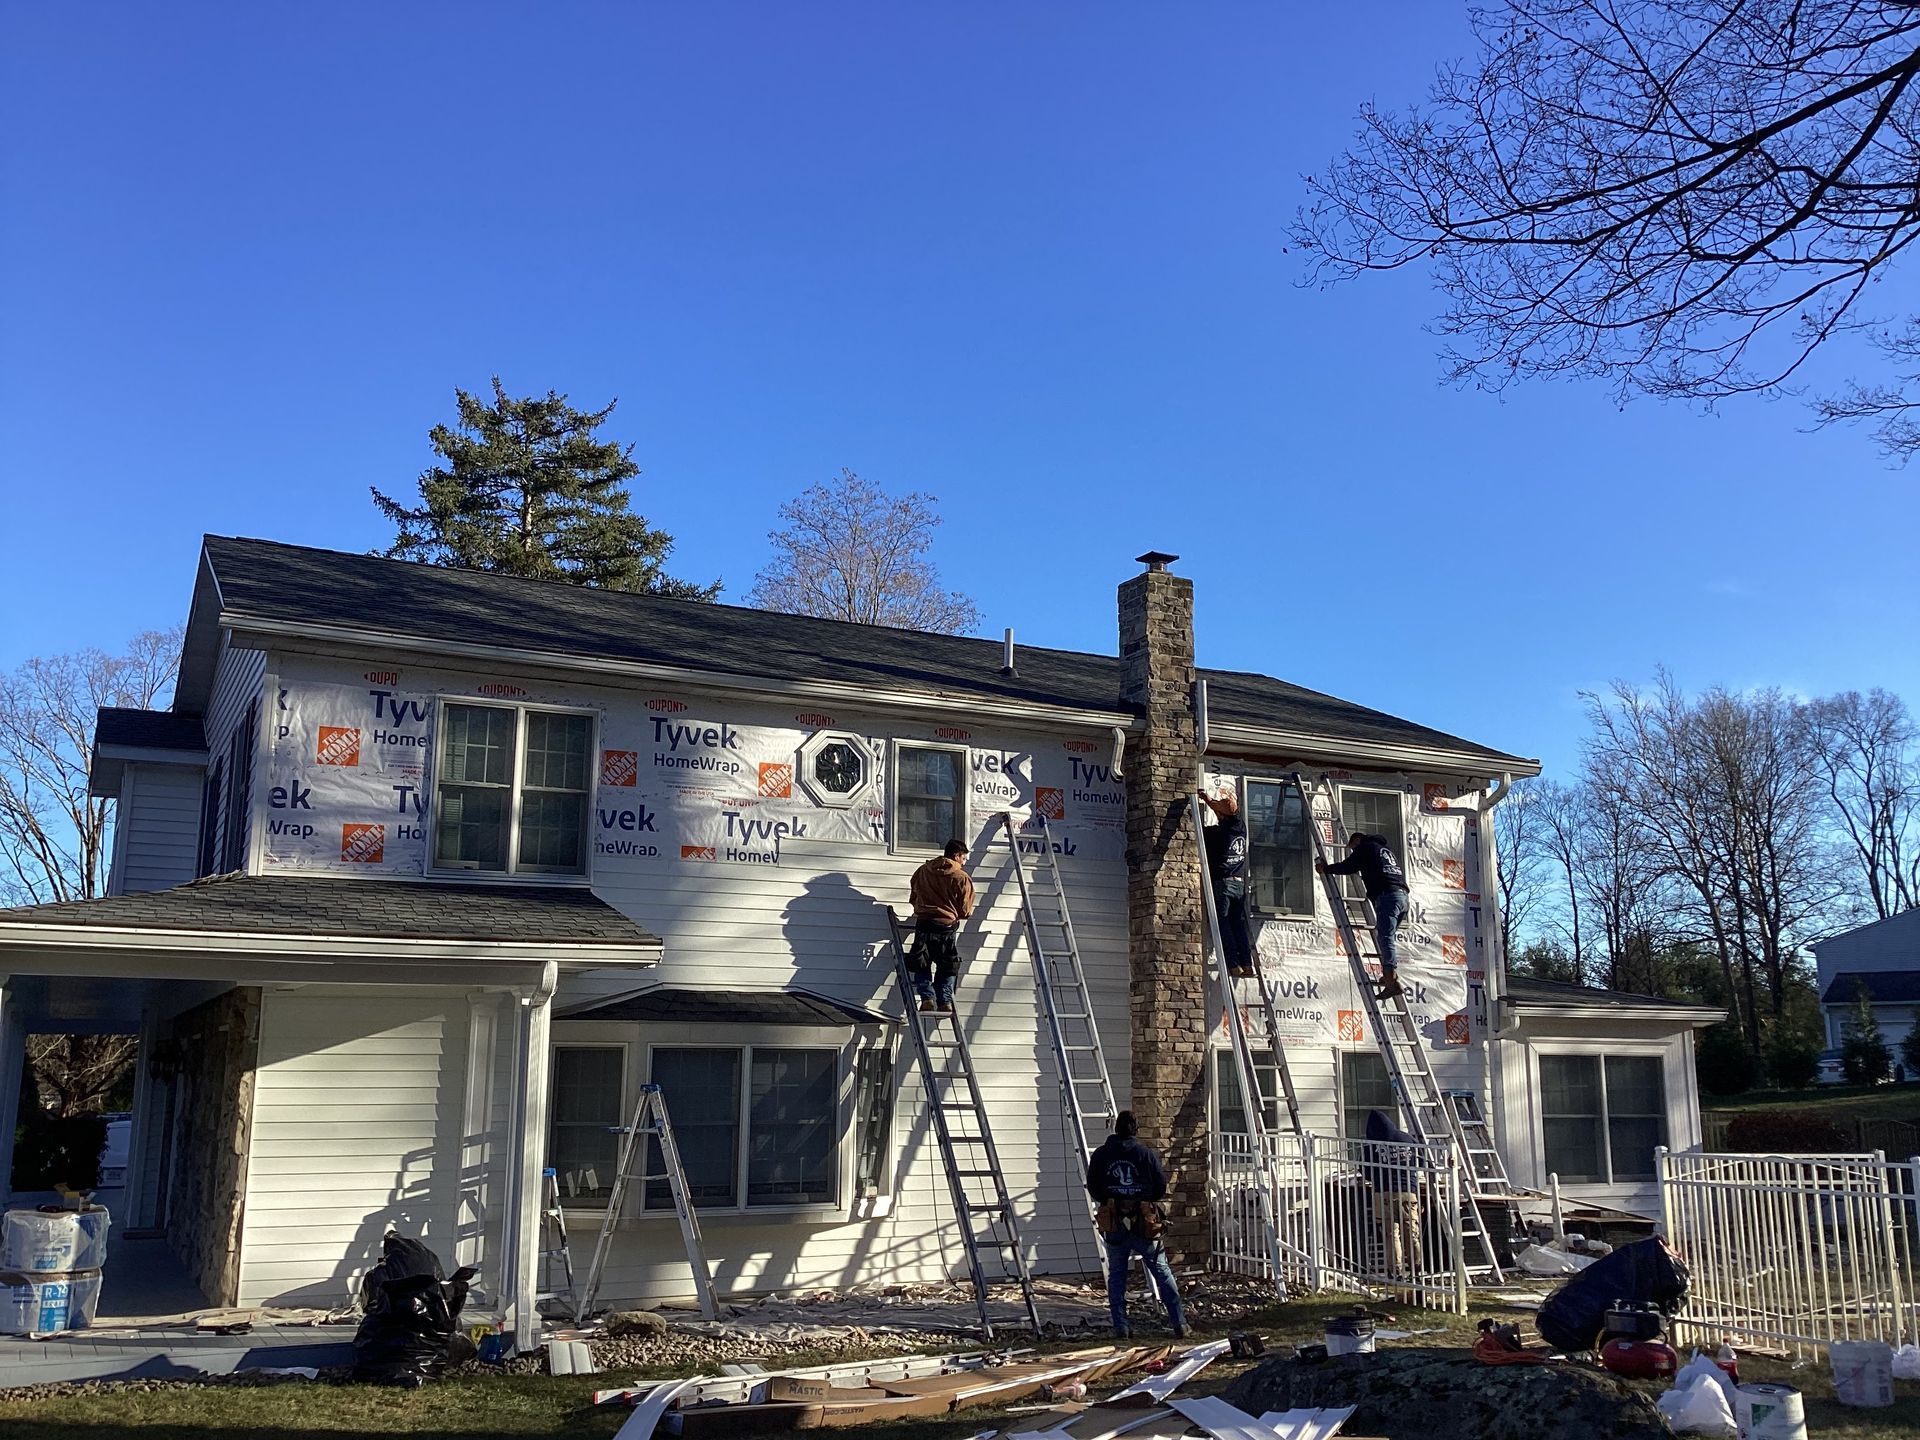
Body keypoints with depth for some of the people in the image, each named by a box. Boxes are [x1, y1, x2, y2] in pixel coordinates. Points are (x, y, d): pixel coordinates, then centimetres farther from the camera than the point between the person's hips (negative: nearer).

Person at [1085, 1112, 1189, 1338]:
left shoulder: (1101, 1155, 1)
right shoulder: (1147, 1154, -4)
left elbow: (1092, 1188, 4)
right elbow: (1161, 1189, -1)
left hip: (1113, 1225, 1)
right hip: (1143, 1224, -1)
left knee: (1116, 1275, 11)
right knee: (1161, 1271, 8)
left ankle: (1120, 1326, 7)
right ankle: (1179, 1322, 7)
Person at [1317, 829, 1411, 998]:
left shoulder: (1365, 847, 7)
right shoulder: (1387, 849, 31)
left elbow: (1347, 867, 0)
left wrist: (1325, 868, 13)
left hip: (1386, 896, -8)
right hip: (1402, 895, 8)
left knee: (1385, 939, -14)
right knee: (1385, 938, 15)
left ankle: (1392, 981, -24)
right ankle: (1391, 976, 7)